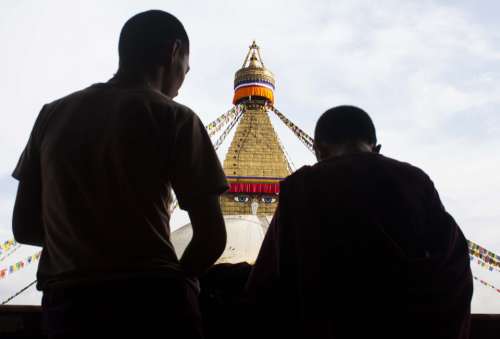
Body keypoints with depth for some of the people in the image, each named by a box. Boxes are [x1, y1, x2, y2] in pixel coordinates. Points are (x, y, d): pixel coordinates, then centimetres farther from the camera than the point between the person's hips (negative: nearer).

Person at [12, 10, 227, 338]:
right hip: (149, 304, -4)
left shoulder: (53, 114, 8)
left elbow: (24, 227, 12)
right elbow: (211, 237, -7)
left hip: (67, 302, 5)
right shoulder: (173, 117, -5)